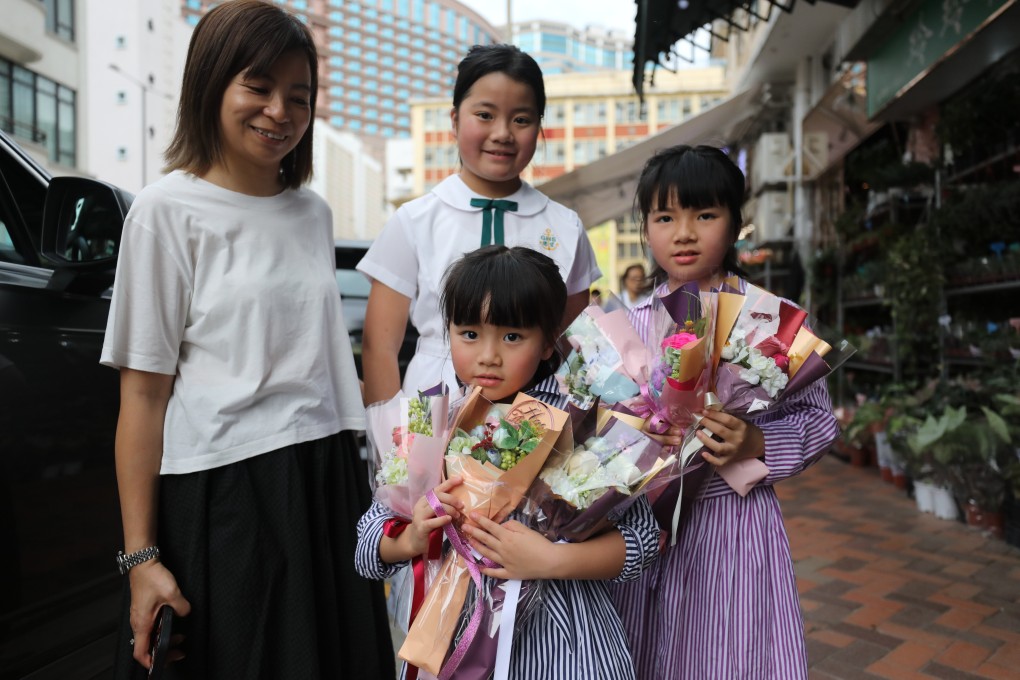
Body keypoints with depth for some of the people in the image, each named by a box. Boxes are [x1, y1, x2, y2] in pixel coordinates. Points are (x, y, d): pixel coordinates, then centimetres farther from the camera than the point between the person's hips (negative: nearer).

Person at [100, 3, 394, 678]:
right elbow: (143, 392, -9)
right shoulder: (169, 208, -6)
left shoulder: (313, 212, 9)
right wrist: (141, 555, -11)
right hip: (221, 495, -5)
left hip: (326, 484, 5)